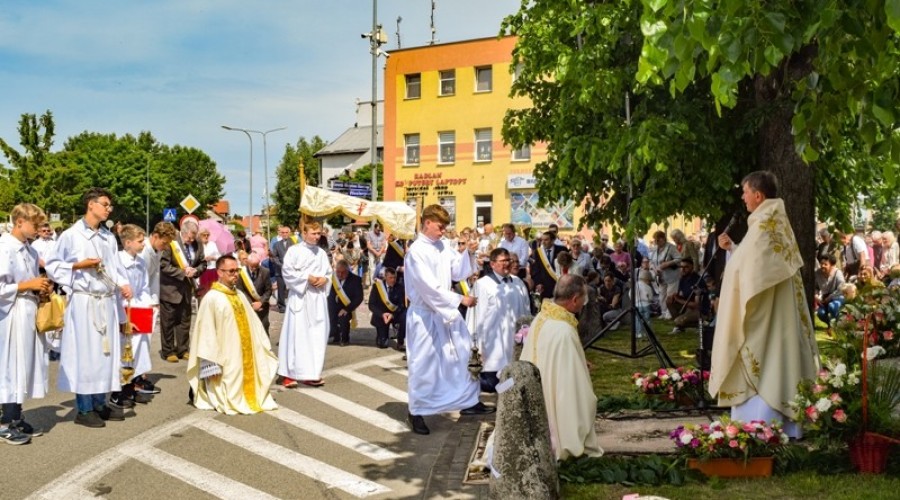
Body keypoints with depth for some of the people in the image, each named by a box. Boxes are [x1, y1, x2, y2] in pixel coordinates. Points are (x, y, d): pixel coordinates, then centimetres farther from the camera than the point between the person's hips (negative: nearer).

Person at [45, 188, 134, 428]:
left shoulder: (109, 237, 9)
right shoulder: (71, 235, -6)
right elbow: (52, 266, -4)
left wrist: (123, 284, -3)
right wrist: (78, 265, -14)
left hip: (107, 301, 6)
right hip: (84, 301, -6)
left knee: (106, 352, 11)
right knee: (84, 353, -2)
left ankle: (100, 404, 22)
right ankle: (84, 409, 6)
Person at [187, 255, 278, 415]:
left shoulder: (240, 296, 12)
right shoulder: (211, 298, -11)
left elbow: (253, 324, 15)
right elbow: (207, 333, -14)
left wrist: (265, 349, 12)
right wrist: (212, 364, -18)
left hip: (246, 356, 7)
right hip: (226, 358, -7)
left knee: (248, 383, 9)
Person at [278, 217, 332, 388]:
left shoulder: (321, 253, 11)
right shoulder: (294, 250, -4)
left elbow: (329, 272, 16)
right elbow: (287, 271, -10)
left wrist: (324, 279, -6)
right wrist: (307, 278, -14)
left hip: (318, 298, 5)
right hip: (299, 297, -5)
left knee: (317, 334, 3)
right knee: (296, 334, -5)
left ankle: (311, 373, 10)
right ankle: (289, 373, -1)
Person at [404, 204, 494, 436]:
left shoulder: (444, 247, 4)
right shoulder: (416, 251, -18)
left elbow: (458, 273, 8)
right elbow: (429, 287, -23)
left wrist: (465, 252, -6)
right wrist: (460, 299, -21)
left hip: (446, 312, 7)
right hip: (425, 315, -7)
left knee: (460, 356, 14)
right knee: (423, 363, 1)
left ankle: (469, 401, 27)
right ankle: (416, 412, 14)